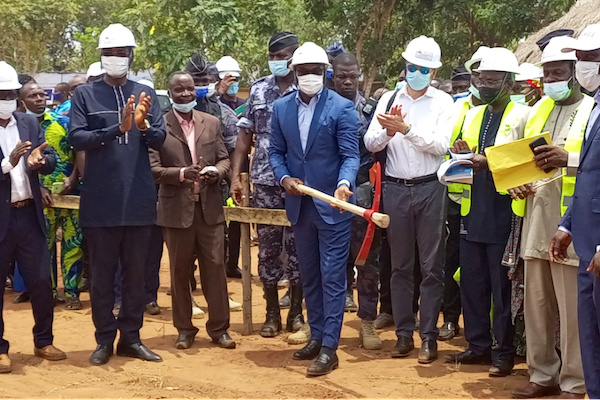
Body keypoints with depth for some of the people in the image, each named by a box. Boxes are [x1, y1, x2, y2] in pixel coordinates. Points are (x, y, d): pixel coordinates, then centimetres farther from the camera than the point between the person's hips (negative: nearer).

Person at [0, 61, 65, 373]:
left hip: (29, 215, 4)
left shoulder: (30, 123, 8)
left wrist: (40, 161, -20)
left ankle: (43, 341, 25)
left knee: (41, 281, 9)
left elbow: (51, 158, 1)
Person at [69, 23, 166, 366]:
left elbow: (160, 140, -1)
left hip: (139, 200, 2)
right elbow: (76, 138, -10)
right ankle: (105, 339, 16)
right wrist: (116, 129, -23)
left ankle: (131, 337, 20)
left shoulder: (146, 94, 7)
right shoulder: (85, 94, 1)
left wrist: (143, 126, -23)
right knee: (103, 273, 6)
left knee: (136, 272, 9)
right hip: (101, 202, -2)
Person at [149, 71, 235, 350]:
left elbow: (224, 159, 11)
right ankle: (184, 329, 21)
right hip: (177, 209, -2)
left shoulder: (212, 122, 8)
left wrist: (216, 171, -11)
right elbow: (154, 169, -6)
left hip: (210, 207, 2)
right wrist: (182, 174, -22)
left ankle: (219, 327, 14)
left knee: (215, 268, 2)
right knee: (180, 271, 8)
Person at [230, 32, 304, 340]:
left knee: (296, 247, 4)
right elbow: (245, 135, 8)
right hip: (264, 182, 3)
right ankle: (272, 313, 18)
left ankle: (296, 314, 15)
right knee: (267, 247, 7)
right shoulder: (258, 90, 7)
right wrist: (236, 176, 2)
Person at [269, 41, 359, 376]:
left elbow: (350, 155, -13)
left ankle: (329, 347, 0)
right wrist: (284, 177, -8)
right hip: (300, 204, 6)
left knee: (332, 276, -3)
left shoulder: (342, 107, -9)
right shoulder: (282, 108, 6)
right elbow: (276, 151, 11)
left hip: (332, 205, -5)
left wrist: (344, 183, -31)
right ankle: (316, 337, 27)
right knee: (309, 275, 15)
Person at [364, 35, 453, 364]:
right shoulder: (389, 100, 7)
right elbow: (370, 143, 1)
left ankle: (429, 336, 8)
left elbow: (441, 145, -12)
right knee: (400, 265, 9)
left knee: (431, 265, 1)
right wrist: (388, 131, -19)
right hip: (395, 189, 3)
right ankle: (404, 333, 18)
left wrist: (407, 128, -20)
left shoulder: (443, 102, 0)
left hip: (430, 188, -2)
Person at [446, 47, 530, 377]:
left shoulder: (523, 116, -4)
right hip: (473, 210, 6)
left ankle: (503, 353, 11)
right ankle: (477, 345, 23)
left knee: (502, 286, 1)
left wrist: (490, 163, -22)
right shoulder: (473, 115, 16)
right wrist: (460, 153, 0)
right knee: (471, 281, 11)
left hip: (503, 212, -6)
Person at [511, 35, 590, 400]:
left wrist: (568, 159, -24)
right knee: (536, 304, 11)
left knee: (572, 308, -2)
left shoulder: (592, 111, -3)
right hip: (536, 220, 6)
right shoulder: (538, 111, 18)